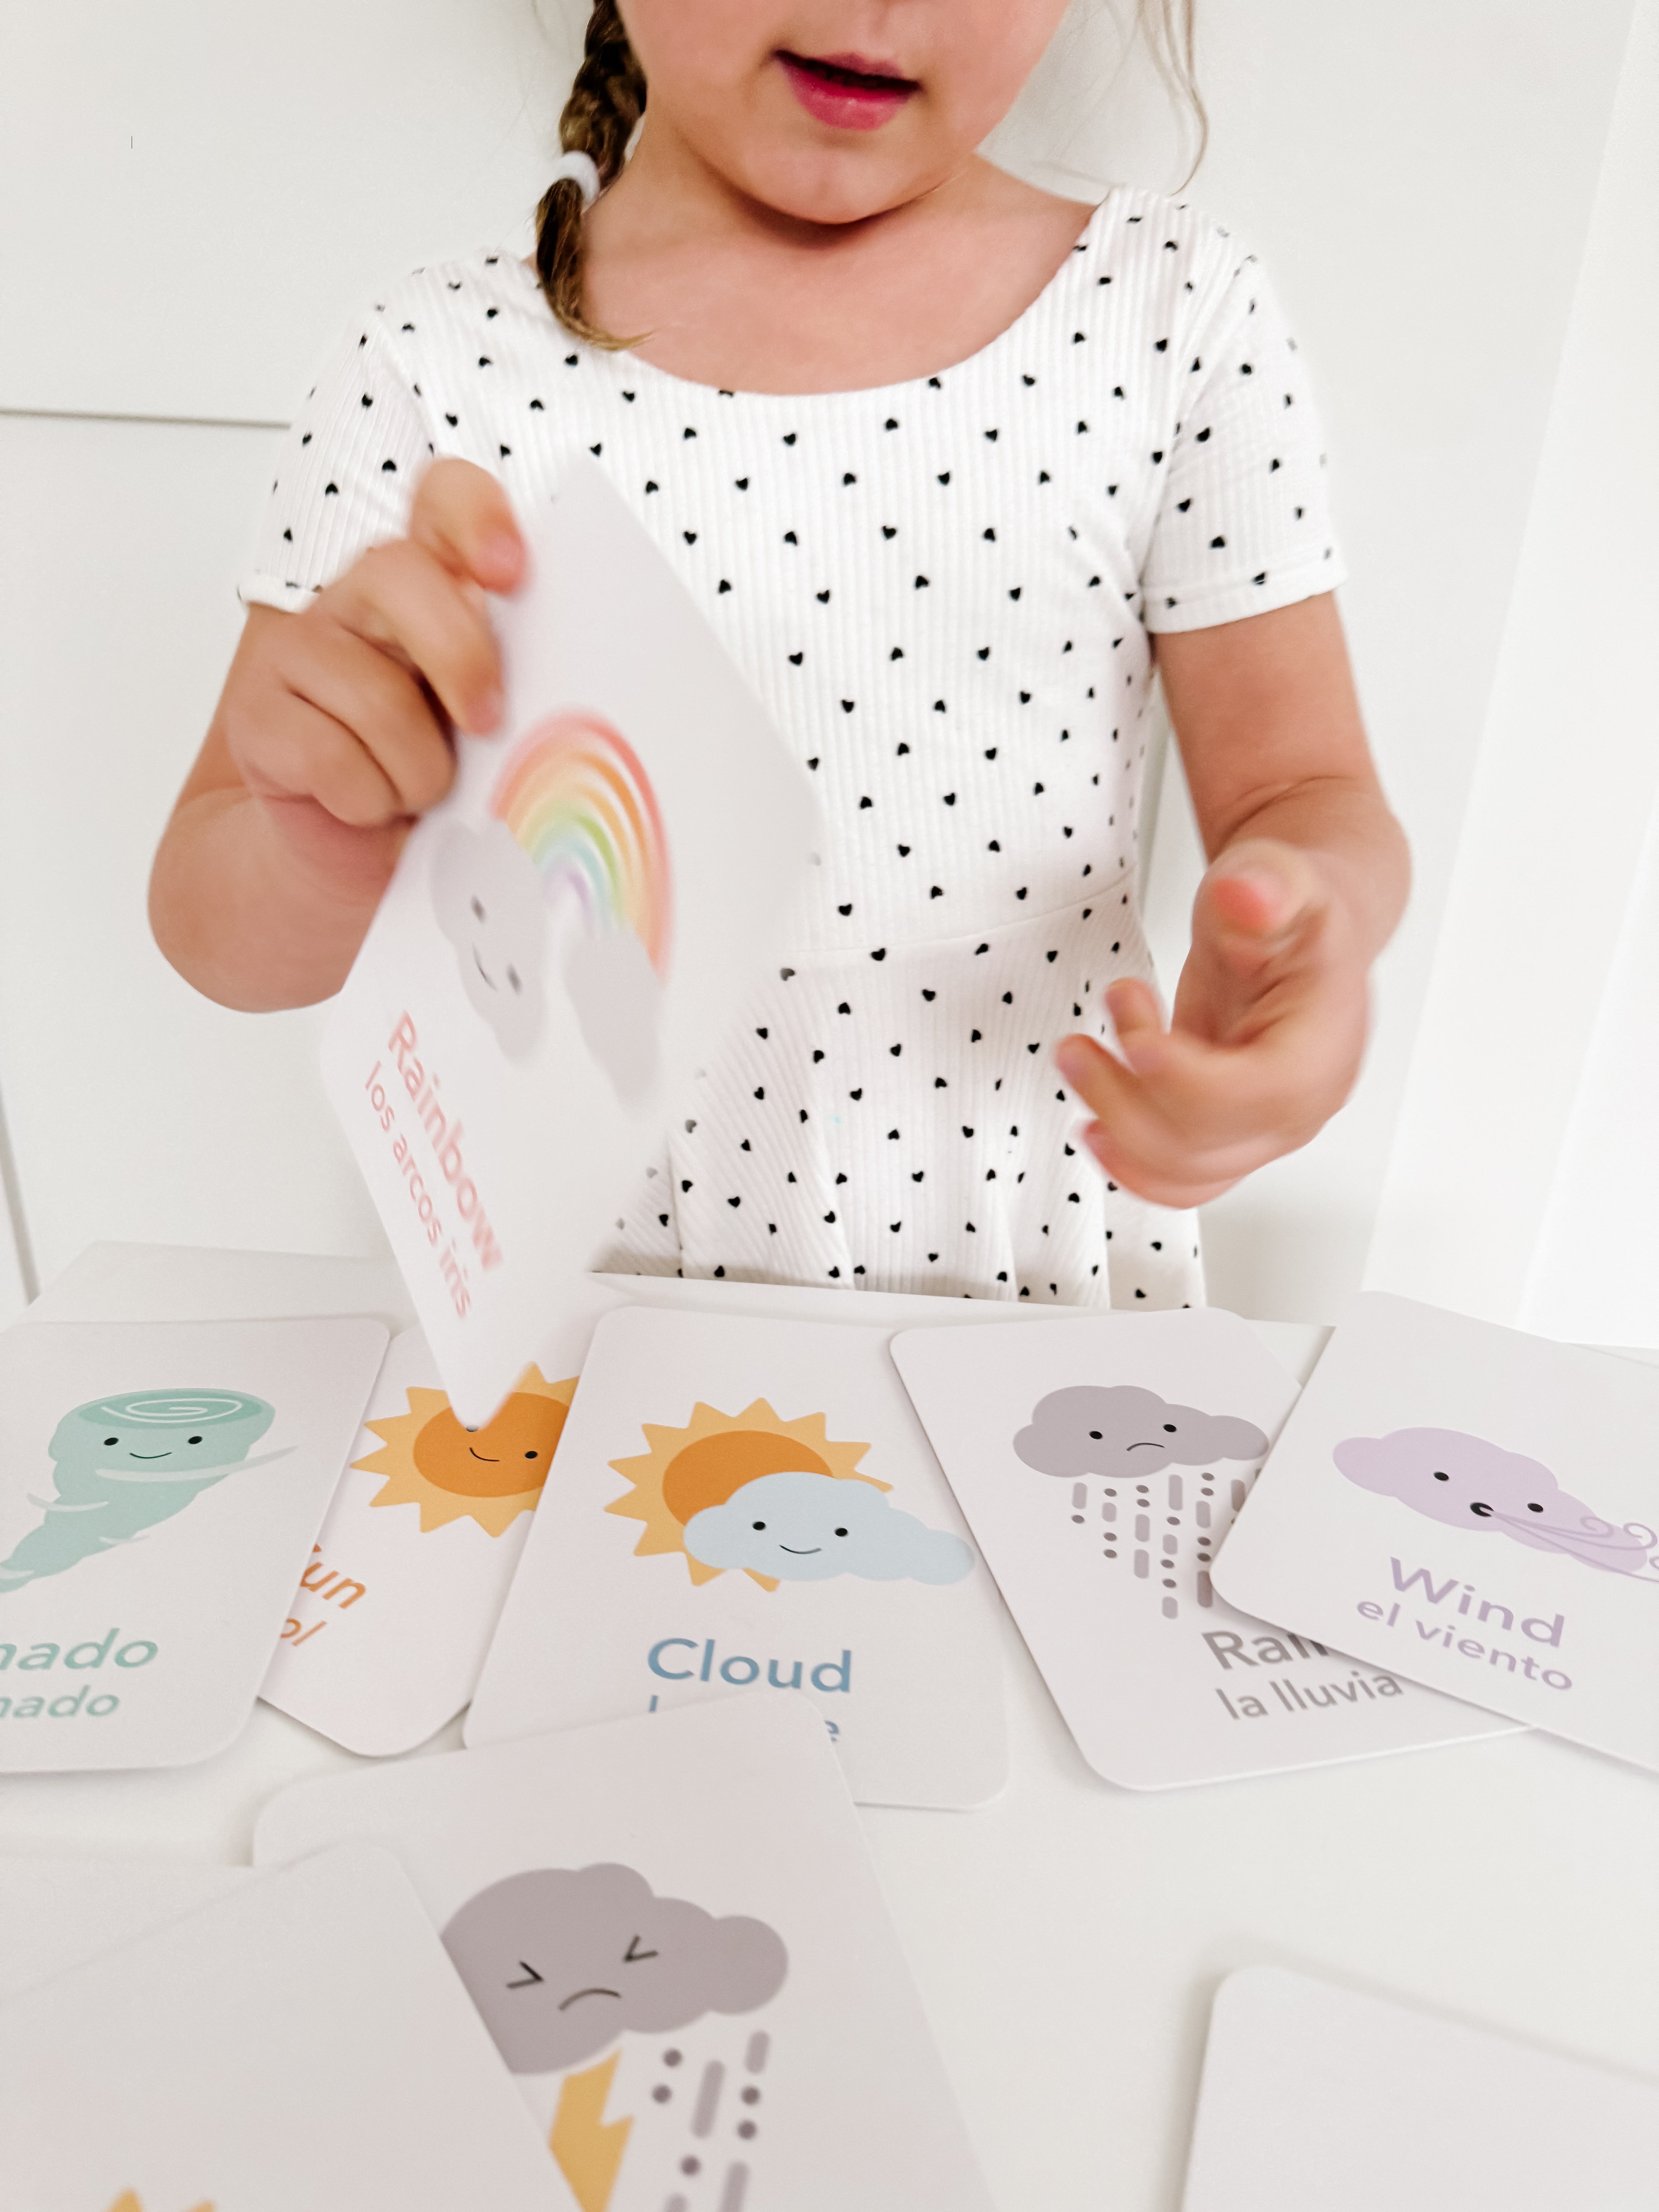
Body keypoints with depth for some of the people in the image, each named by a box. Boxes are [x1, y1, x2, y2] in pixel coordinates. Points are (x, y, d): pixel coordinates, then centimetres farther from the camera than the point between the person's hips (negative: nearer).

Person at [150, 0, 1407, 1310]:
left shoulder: (1183, 316, -1)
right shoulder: (445, 368, -4)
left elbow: (1308, 790, 2)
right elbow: (219, 930, -1)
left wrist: (1307, 899, -22)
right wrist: (329, 850, -26)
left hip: (1042, 1264, 1)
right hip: (594, 1278, 0)